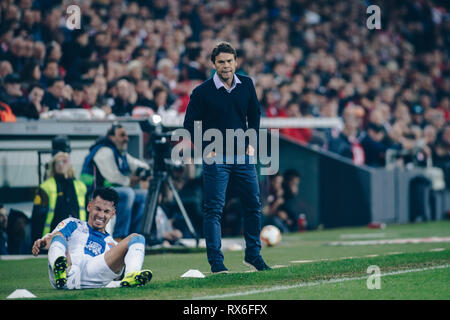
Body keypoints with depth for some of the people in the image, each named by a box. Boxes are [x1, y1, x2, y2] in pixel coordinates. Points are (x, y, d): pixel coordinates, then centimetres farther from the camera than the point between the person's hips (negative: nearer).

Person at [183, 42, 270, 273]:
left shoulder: (246, 85, 4)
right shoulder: (202, 92, -9)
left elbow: (255, 113, 17)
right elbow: (190, 124, -2)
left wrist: (251, 142, 9)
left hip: (243, 156, 5)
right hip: (216, 158, -5)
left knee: (253, 205, 9)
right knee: (214, 210, -5)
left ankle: (253, 254, 23)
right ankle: (216, 262, -3)